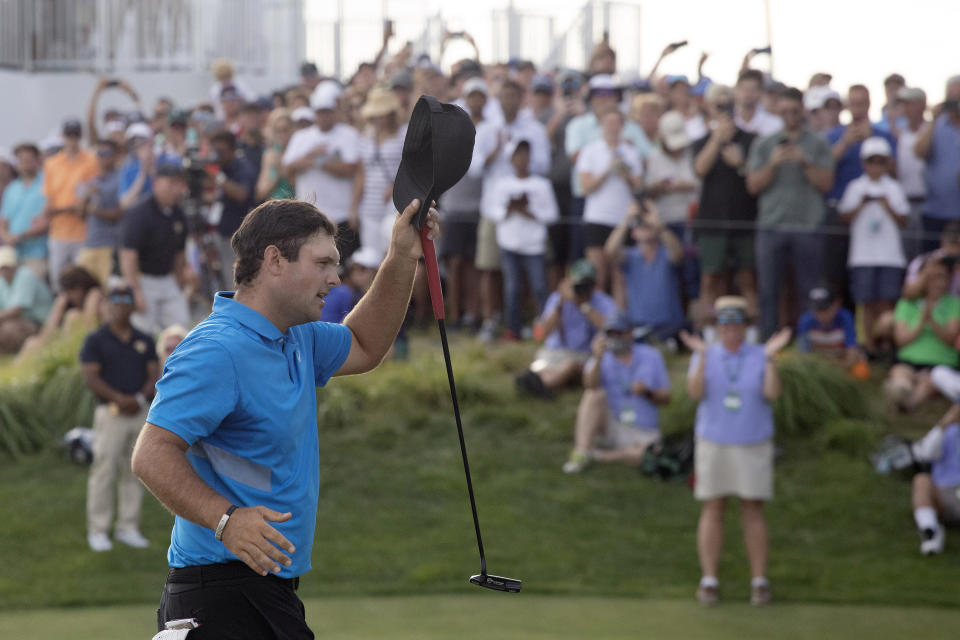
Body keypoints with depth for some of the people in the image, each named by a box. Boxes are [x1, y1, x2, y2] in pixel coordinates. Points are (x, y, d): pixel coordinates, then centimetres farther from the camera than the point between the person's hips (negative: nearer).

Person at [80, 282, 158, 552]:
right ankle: (98, 531, -3)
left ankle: (128, 527, 12)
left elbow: (154, 376, 9)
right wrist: (119, 399, -19)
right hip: (110, 414, -4)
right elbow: (91, 378, -8)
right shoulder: (96, 341, 0)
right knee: (104, 472, -7)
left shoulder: (144, 342, 13)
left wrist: (140, 399, -11)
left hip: (141, 413, 4)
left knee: (134, 473, 6)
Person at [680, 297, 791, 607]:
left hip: (753, 445, 0)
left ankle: (759, 582, 7)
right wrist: (702, 357, -26)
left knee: (753, 511, 1)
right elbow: (695, 392, -15)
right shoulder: (704, 357, 1)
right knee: (712, 511, 2)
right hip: (713, 444, 0)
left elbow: (772, 393, -15)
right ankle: (708, 581, 6)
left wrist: (771, 357, -26)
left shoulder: (760, 357, 0)